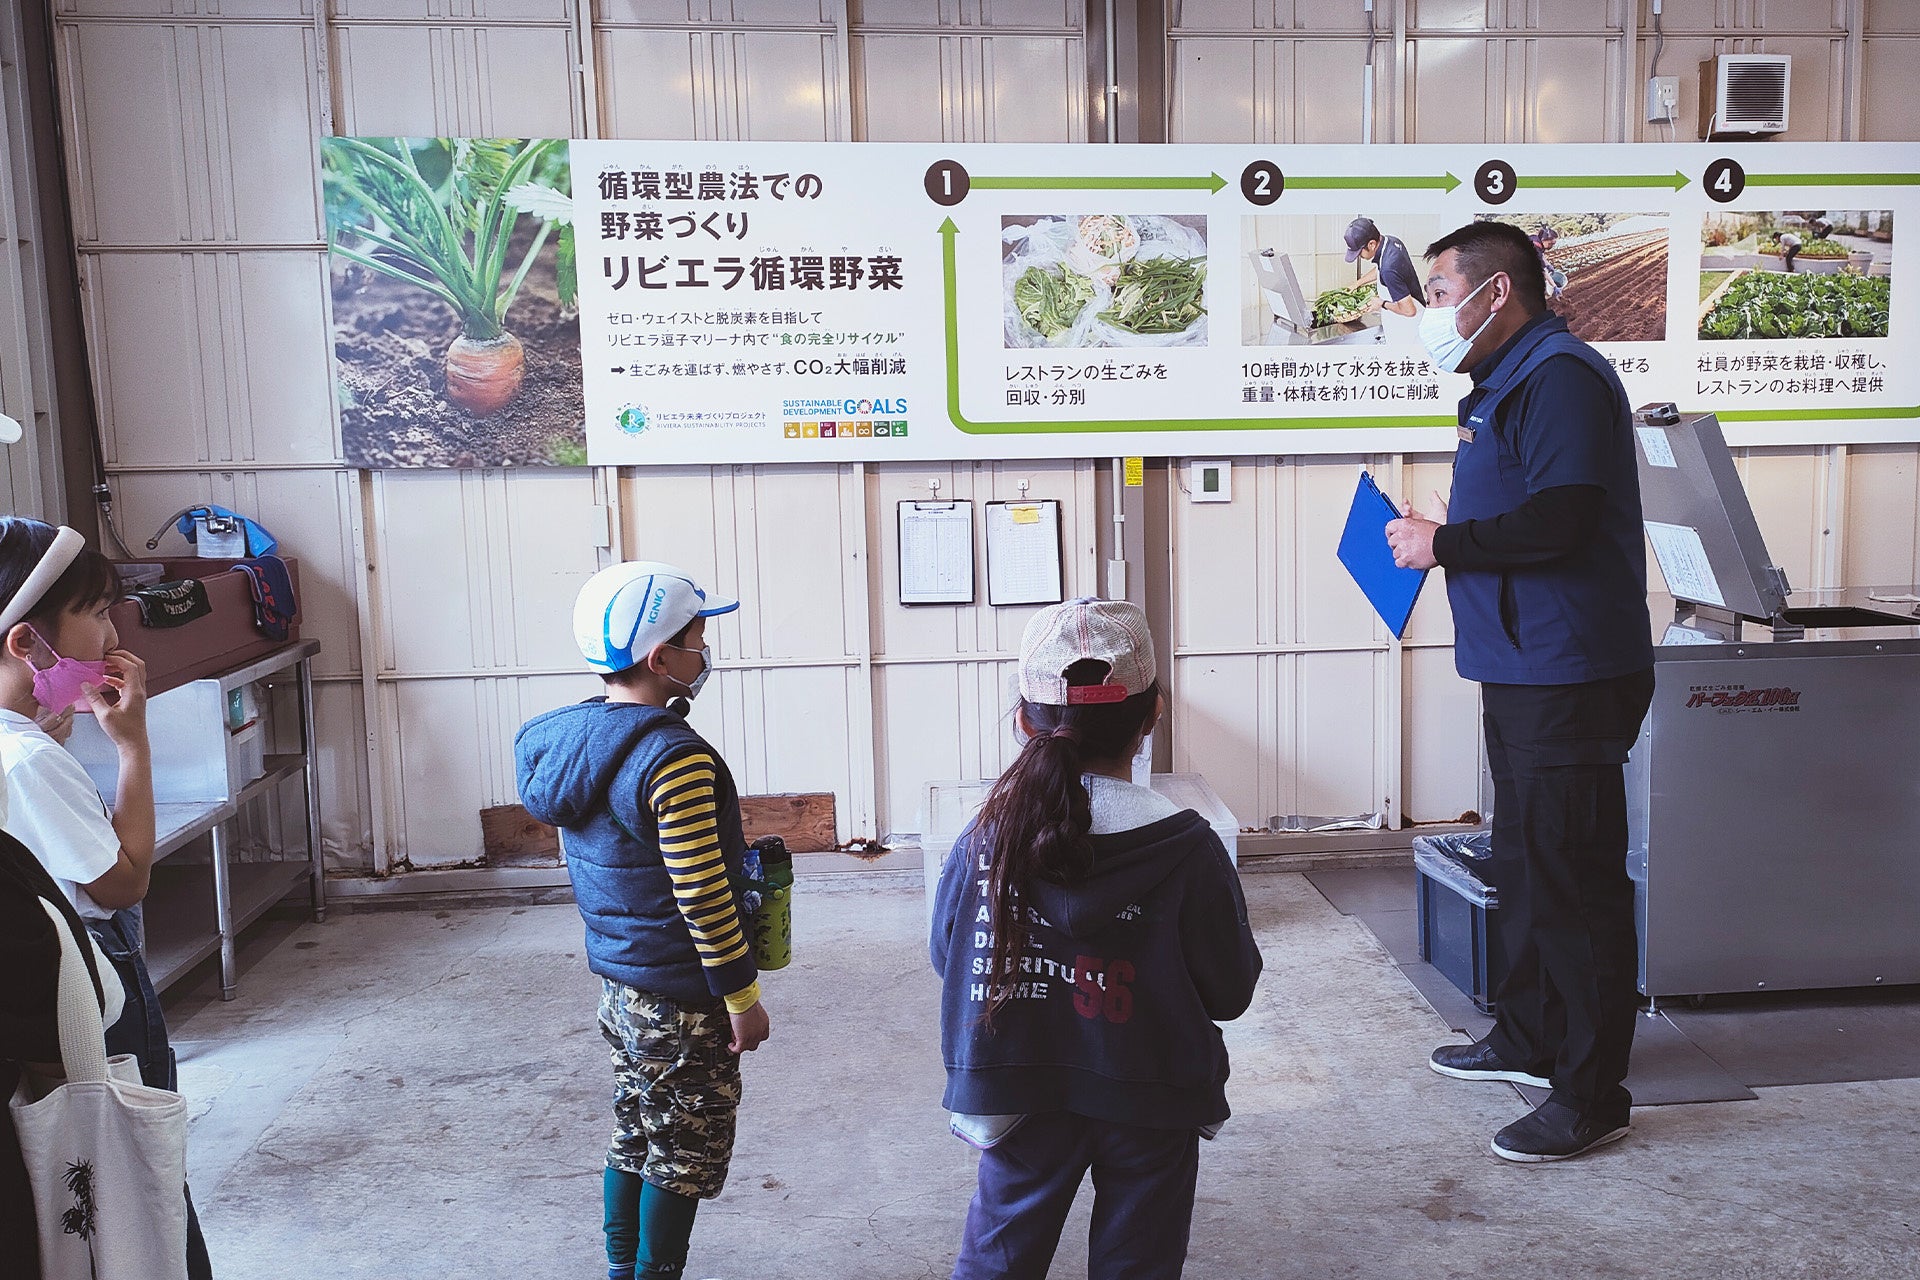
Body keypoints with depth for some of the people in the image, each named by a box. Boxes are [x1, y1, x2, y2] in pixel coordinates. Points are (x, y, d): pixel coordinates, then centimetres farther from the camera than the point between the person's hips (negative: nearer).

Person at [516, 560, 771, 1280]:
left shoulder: (566, 740, 2)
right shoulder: (676, 757, -25)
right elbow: (702, 896, -23)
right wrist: (743, 997, -14)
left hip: (617, 980, 9)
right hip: (682, 1000, -8)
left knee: (634, 1136, 21)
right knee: (684, 1155, 7)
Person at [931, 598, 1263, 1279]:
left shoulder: (984, 840, -11)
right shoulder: (1188, 850, -17)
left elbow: (945, 956, 3)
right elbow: (1230, 992, -7)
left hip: (1019, 1101, 2)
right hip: (1150, 1107, -1)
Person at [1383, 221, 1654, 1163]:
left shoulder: (1560, 376, -14)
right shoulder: (1507, 384, 18)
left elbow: (1558, 522, -26)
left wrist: (1445, 544, -15)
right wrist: (1450, 531, 8)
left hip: (1569, 679, -11)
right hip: (1523, 672, 11)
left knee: (1575, 880, -5)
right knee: (1524, 864, 19)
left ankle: (1591, 1094, 5)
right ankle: (1529, 1038, 34)